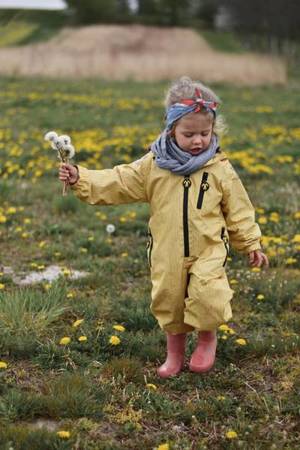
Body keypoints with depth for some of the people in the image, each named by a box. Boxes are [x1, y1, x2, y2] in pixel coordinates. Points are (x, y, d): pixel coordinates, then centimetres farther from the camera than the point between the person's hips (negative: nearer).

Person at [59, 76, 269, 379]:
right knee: (168, 302, 11)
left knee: (208, 295, -21)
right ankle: (174, 353, 35)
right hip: (167, 254, 2)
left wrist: (251, 244, 8)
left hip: (208, 252, -2)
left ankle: (207, 337, 11)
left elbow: (238, 210, 4)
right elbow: (117, 183, -3)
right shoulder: (153, 165, -2)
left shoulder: (220, 169, -3)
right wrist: (80, 179, -13)